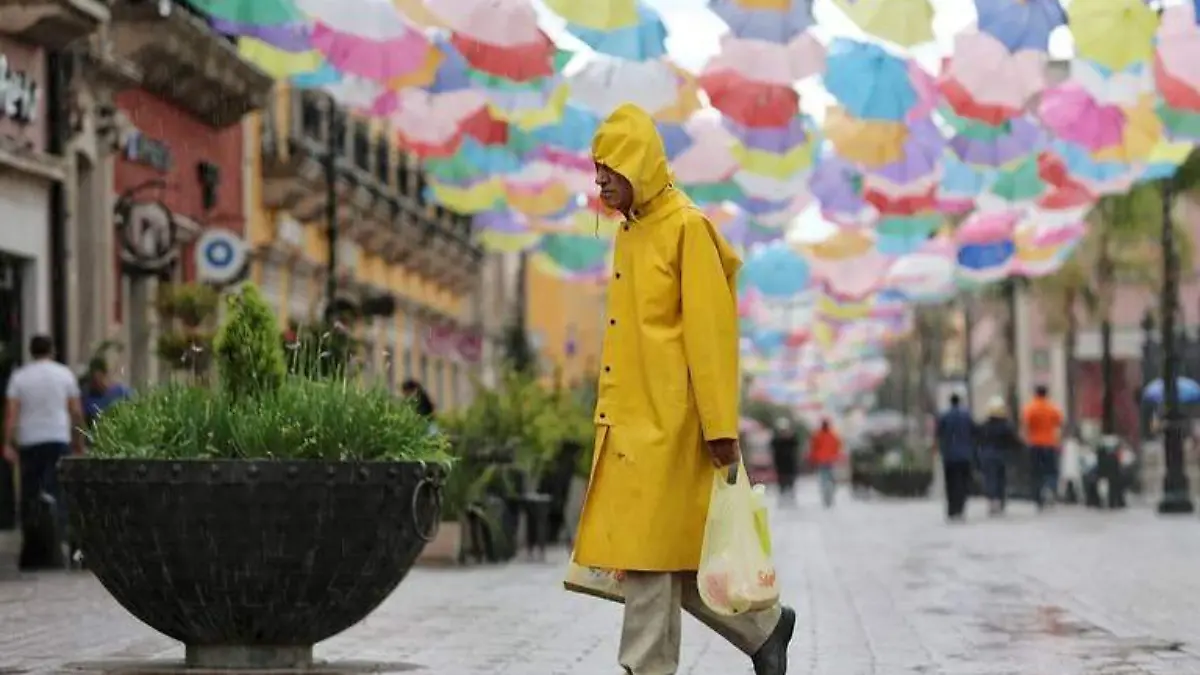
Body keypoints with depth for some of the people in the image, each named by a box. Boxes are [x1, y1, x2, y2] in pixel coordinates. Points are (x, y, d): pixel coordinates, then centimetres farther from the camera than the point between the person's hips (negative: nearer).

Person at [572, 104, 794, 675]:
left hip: (666, 424, -9)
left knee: (650, 556, -6)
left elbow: (711, 334, -14)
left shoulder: (687, 228, -10)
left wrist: (721, 428, -17)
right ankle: (765, 627, 25)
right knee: (662, 560, 11)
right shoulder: (628, 232, 15)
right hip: (627, 421, 9)